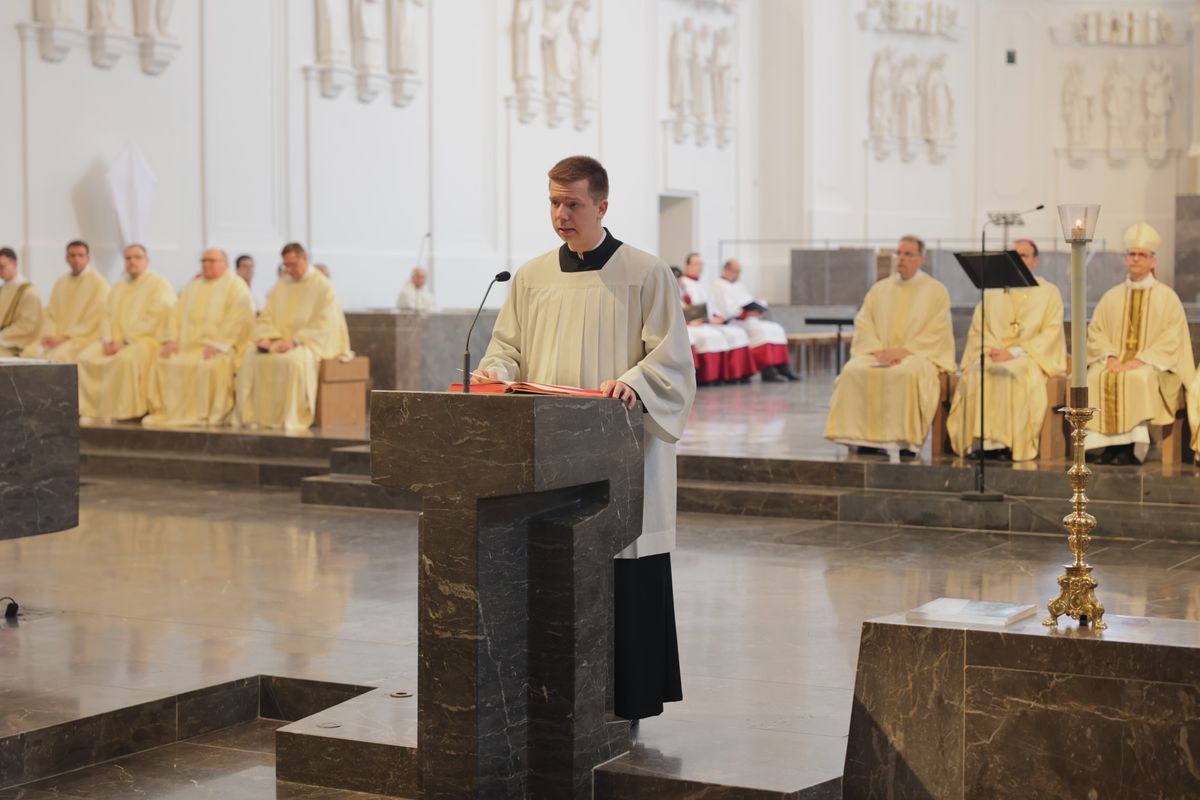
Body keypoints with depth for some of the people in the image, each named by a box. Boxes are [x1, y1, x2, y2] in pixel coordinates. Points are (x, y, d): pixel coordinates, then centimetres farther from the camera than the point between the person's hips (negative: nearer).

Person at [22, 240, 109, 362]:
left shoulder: (99, 283, -3)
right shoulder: (60, 283, 17)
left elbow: (95, 320, -9)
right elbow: (49, 314, 16)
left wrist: (66, 337, -14)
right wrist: (49, 335, -5)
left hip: (83, 339, -6)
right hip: (56, 338, 6)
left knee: (55, 357, -33)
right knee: (28, 354, -18)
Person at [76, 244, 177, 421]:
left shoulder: (160, 285, 0)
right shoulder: (118, 288, 23)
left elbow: (153, 321, -11)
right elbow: (107, 317, 16)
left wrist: (124, 340, -16)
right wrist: (108, 340, -6)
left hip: (147, 339, -7)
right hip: (117, 341, 7)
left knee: (126, 359, -37)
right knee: (85, 357, -17)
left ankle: (127, 412, -29)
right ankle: (90, 408, -16)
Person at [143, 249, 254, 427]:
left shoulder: (236, 286, 3)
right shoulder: (194, 286, 24)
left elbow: (240, 320, -10)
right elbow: (178, 314, 18)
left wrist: (216, 344, -19)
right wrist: (172, 339, 0)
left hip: (219, 346, -6)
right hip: (187, 345, 6)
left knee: (209, 365, -35)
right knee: (163, 362, -17)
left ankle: (204, 416, -25)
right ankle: (167, 413, -13)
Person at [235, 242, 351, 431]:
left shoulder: (323, 286, -4)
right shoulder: (282, 285, 15)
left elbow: (323, 325, -13)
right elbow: (266, 317, 15)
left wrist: (295, 341, -23)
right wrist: (264, 337, -8)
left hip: (310, 343, -6)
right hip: (281, 341, 6)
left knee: (293, 360, -38)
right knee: (250, 358, -19)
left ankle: (292, 420, -32)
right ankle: (252, 416, -18)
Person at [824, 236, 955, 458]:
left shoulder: (936, 291, 5)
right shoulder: (880, 289, 16)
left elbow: (937, 333, -4)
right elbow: (863, 323, 8)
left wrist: (903, 351, -15)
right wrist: (879, 351, -10)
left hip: (918, 355, -4)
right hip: (877, 353, 4)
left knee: (906, 373, -39)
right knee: (853, 371, -28)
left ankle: (904, 439, -32)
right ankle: (863, 437, -27)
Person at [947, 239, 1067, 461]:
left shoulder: (1049, 292, 10)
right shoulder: (993, 291, 20)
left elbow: (1051, 332, -2)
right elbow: (977, 328, 13)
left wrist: (1015, 352, -14)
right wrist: (991, 349, -10)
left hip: (1029, 357, -3)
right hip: (994, 354, 3)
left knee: (1017, 375, -36)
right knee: (976, 373, -31)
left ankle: (1006, 443, -35)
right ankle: (983, 440, -35)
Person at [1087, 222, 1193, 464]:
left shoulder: (1167, 297, 5)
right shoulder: (1112, 296, 16)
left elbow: (1172, 338, -5)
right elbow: (1095, 330, 9)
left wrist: (1141, 360, -16)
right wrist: (1110, 356, -11)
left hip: (1151, 365, -3)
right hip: (1116, 361, 3)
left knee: (1139, 378, -37)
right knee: (1096, 378, -30)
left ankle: (1131, 447, -32)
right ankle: (1107, 444, -29)